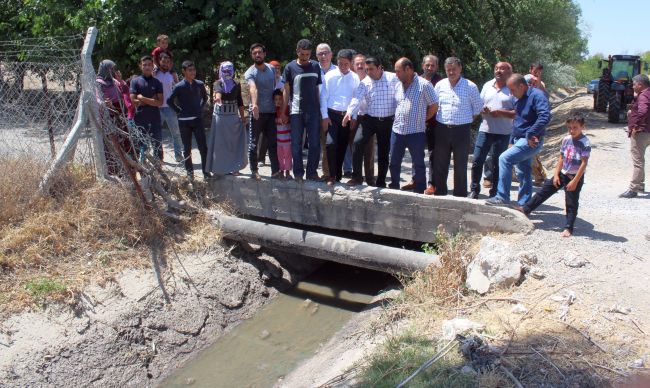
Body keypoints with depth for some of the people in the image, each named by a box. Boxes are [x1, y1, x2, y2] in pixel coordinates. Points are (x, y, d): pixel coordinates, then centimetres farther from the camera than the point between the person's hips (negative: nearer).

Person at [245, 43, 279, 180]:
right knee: (254, 143, 3)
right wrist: (254, 105, -47)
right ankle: (254, 171, 12)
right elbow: (253, 88, -30)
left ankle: (275, 170, 12)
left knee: (273, 142, 7)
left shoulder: (271, 69, 8)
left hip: (271, 112, 5)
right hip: (257, 112, -5)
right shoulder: (250, 72, -10)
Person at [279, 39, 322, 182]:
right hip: (296, 111, -1)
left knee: (315, 143, 2)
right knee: (296, 143, 3)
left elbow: (318, 88, 11)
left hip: (313, 111, 2)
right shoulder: (290, 67, 1)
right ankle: (298, 173, 13)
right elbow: (286, 91, 3)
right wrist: (283, 112, 1)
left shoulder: (315, 66, 7)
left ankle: (312, 172, 14)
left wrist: (322, 109, 8)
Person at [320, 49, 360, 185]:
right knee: (331, 143, -14)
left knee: (343, 146, 8)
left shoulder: (355, 78, 3)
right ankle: (331, 175, -5)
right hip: (332, 114, -3)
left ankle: (338, 175, 20)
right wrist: (324, 116, -7)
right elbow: (323, 97, -3)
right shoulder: (330, 76, -3)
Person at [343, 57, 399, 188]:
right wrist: (349, 112, -31)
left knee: (384, 152, 6)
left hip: (387, 121, -1)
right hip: (369, 119, 1)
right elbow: (357, 98, -12)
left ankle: (381, 182, 19)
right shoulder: (365, 82, 2)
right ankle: (357, 176, -4)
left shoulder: (393, 79, -4)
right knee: (358, 143, -16)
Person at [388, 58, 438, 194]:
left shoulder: (424, 85, -8)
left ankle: (419, 191, 14)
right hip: (397, 131, 6)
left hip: (416, 132, -6)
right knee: (394, 162, 12)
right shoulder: (398, 85, 11)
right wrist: (398, 120, 10)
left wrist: (421, 120, 0)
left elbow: (434, 106, -4)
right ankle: (394, 188, 25)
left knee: (418, 164, 4)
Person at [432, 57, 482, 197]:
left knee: (460, 165, 5)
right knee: (439, 163, 8)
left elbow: (478, 108, 4)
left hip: (462, 130, -3)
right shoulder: (440, 85, 4)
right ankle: (439, 193, 19)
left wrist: (466, 121, 5)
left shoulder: (471, 87, -5)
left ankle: (460, 195, 15)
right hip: (442, 129, 3)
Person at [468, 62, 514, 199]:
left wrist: (501, 113, -19)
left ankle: (495, 193, 17)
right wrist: (482, 110, -6)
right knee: (477, 160, 0)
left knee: (497, 164, 5)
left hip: (503, 133, -3)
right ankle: (474, 190, 14)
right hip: (485, 129, 4)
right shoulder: (487, 85, 11)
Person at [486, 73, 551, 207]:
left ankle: (502, 197, -17)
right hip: (520, 140, 10)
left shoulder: (537, 95, -14)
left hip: (531, 142, -9)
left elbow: (545, 117, -27)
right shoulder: (519, 99, 14)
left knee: (504, 158, -21)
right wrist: (512, 141, 19)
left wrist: (530, 134, -24)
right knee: (523, 173, 12)